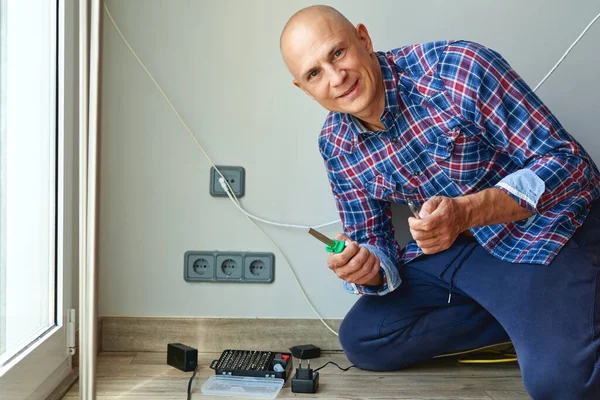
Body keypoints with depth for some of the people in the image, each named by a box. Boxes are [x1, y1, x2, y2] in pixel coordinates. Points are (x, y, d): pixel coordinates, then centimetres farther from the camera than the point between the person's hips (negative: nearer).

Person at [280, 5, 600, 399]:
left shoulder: (460, 68, -23)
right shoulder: (337, 146, -5)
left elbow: (567, 161, -21)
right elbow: (374, 244, 2)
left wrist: (466, 212, -36)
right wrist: (367, 270, -23)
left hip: (549, 226, -6)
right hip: (452, 248, 7)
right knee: (360, 340, 1)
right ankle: (522, 318, 3)